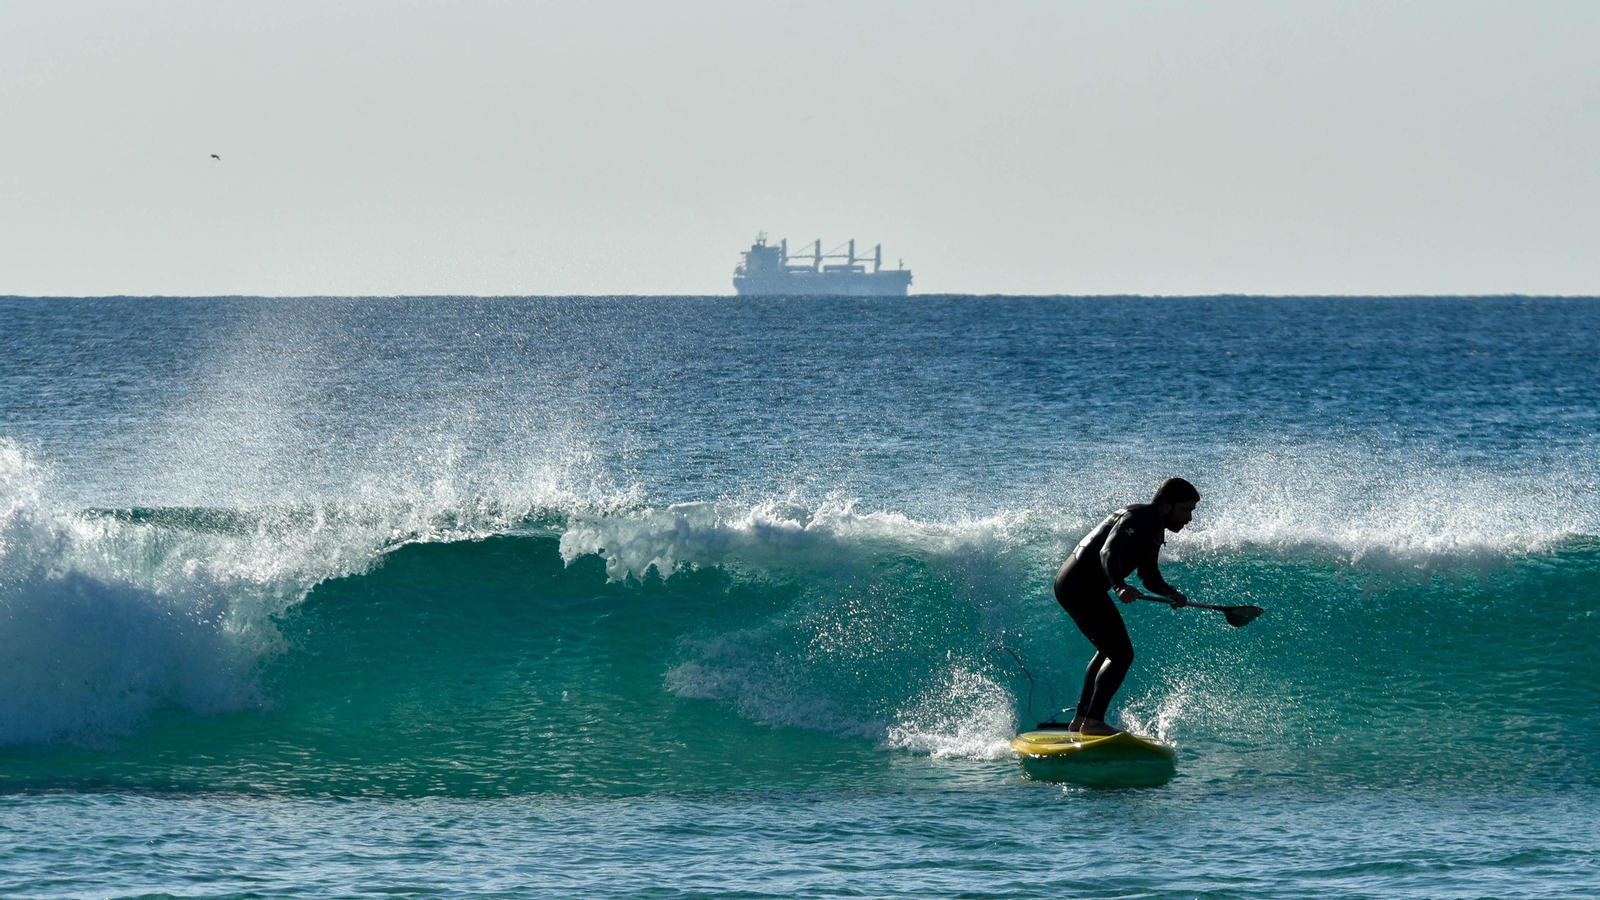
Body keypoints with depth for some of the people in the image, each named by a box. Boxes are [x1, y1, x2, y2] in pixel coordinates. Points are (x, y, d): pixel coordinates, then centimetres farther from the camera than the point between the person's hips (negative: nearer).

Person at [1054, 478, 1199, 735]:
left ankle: (1081, 719, 32)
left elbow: (1148, 574, 17)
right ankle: (1093, 721, -18)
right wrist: (1120, 586, -51)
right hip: (1081, 586, -11)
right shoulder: (1136, 520, -18)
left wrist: (1169, 592, -4)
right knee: (1121, 653, -14)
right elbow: (1108, 552, -34)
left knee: (1108, 650, 26)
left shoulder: (1156, 531, 14)